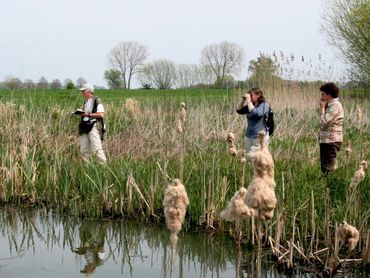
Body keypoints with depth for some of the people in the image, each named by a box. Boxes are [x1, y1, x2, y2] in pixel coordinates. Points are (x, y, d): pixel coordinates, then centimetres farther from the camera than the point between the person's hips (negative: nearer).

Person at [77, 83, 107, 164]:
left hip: (93, 126, -8)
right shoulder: (85, 102, 19)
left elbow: (101, 114, -14)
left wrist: (88, 114, -16)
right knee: (84, 150, 5)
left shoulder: (96, 101, -6)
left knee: (97, 149, -15)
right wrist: (81, 113, 9)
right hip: (84, 127, 8)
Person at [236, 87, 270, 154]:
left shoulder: (264, 105, -9)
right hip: (249, 136, 7)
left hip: (260, 137, -7)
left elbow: (255, 113, -25)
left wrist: (248, 101, -17)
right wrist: (243, 99, 2)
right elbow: (239, 110, 13)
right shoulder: (250, 105, 11)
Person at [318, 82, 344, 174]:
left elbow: (324, 122, -21)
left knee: (330, 167, -8)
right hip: (325, 140, 10)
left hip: (332, 141, -10)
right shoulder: (330, 105, 16)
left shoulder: (335, 106, -14)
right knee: (324, 166, 14)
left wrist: (322, 108, -11)